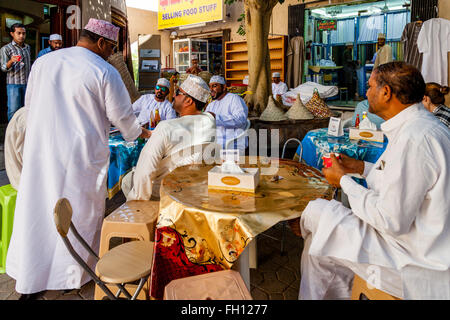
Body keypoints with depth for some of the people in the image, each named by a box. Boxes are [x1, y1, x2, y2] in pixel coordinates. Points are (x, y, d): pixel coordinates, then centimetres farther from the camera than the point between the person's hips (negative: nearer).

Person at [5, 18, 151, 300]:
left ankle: (29, 281, 24)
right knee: (80, 213, 11)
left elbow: (30, 104, 14)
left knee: (36, 211, 13)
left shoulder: (43, 62, 6)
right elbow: (122, 116, -5)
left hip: (40, 151, 5)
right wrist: (142, 133, 14)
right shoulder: (105, 72, -10)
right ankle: (71, 276, 27)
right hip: (82, 156, -4)